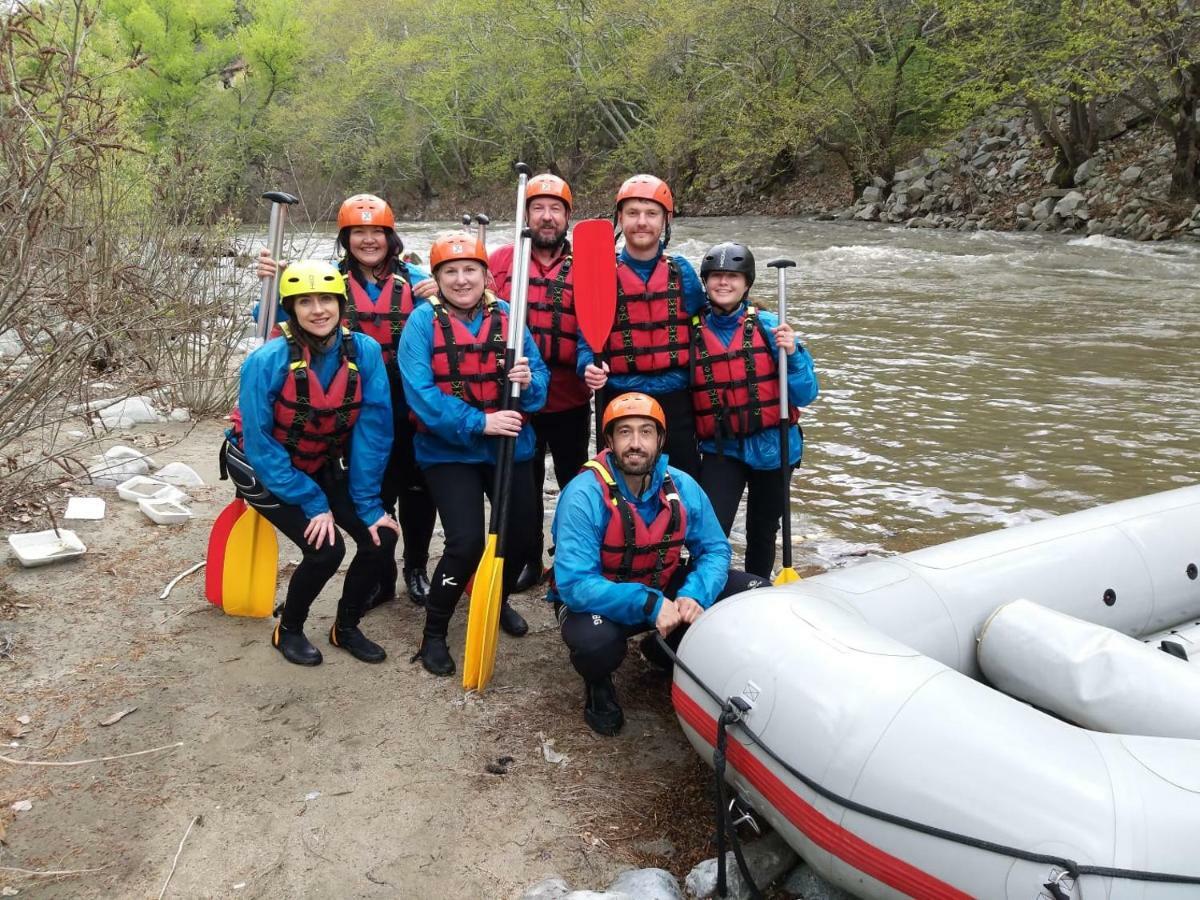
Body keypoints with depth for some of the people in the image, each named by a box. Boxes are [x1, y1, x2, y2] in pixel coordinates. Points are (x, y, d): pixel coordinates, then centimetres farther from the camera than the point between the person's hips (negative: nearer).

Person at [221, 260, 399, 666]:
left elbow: (373, 431, -15)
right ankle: (288, 631, 10)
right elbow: (262, 446, -22)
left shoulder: (365, 352, -19)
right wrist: (312, 504, -22)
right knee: (325, 548, -20)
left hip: (322, 467, 4)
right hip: (264, 470, -4)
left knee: (380, 537, -10)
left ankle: (346, 628, 15)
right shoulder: (267, 361, -27)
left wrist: (368, 504, -16)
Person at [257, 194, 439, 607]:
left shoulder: (414, 279, -1)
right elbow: (277, 318, -4)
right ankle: (380, 576, 28)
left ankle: (416, 569, 32)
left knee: (417, 489, 11)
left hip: (410, 409, 0)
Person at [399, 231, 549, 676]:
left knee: (521, 538, 10)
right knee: (466, 543, -14)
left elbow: (540, 377, -1)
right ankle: (433, 635, 10)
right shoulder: (423, 321, -9)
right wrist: (479, 422, -26)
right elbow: (420, 393, -18)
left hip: (509, 447, 4)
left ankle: (498, 601, 43)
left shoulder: (506, 315, 0)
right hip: (449, 452, -4)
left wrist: (528, 381, -25)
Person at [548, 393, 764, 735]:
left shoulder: (683, 487, -12)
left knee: (752, 592, -7)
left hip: (664, 591, 5)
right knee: (597, 641, -40)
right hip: (597, 600, -5)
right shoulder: (584, 495, -27)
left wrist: (694, 595, -26)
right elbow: (575, 584, -31)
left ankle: (665, 650, 17)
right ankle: (598, 685, 2)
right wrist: (648, 604, -39)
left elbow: (714, 550, -5)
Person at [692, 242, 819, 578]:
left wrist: (792, 354, -21)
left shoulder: (768, 327, -6)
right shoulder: (692, 332, -4)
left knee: (763, 532, 17)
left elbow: (804, 396, -7)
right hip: (721, 450, -1)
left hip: (771, 447, 1)